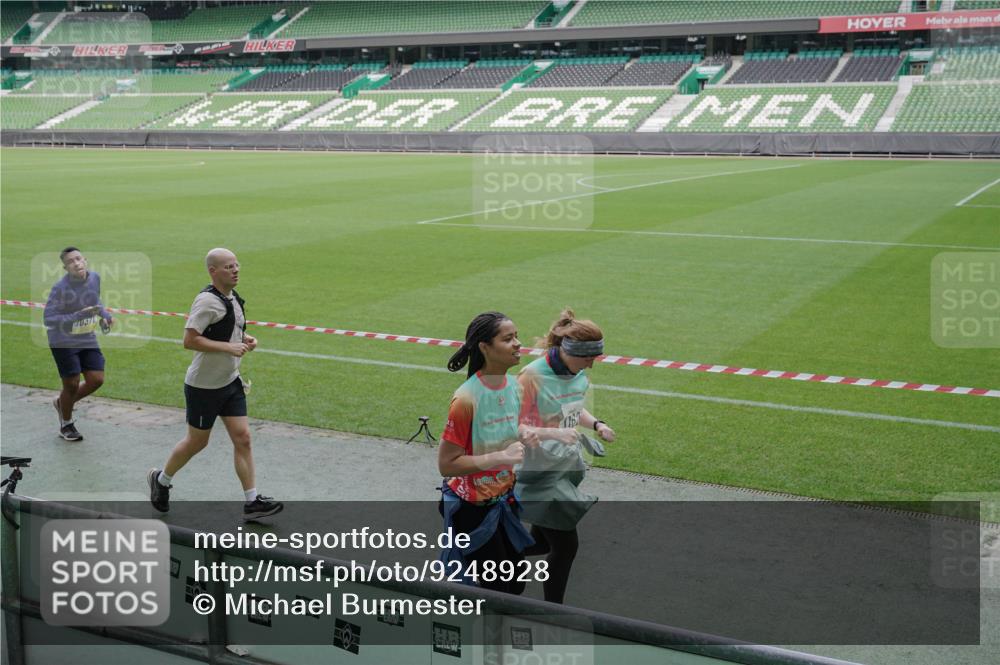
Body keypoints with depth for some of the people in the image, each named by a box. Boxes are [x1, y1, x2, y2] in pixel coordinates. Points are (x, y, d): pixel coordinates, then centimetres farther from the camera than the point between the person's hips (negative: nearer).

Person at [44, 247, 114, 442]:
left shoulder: (95, 278, -5)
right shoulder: (60, 288, -23)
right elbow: (48, 319, -24)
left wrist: (104, 315, -2)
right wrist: (78, 316, -34)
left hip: (87, 339, 6)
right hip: (63, 342, -6)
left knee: (96, 380, 2)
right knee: (72, 385, 1)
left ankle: (63, 403, 32)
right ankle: (66, 424, 29)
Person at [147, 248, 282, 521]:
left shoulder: (232, 297, 8)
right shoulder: (208, 300, -20)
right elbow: (190, 340, -25)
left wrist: (244, 339, 4)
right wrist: (229, 347, -26)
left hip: (230, 381, 8)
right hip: (203, 386, -8)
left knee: (242, 438, 2)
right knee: (197, 441, 8)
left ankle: (252, 502, 5)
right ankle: (161, 479, 33)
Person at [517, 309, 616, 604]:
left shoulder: (580, 373, 1)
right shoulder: (533, 375, -22)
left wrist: (596, 424, -2)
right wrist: (554, 433, -31)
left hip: (567, 467, 8)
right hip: (540, 471, -8)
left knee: (543, 542, 19)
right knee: (566, 544, -5)